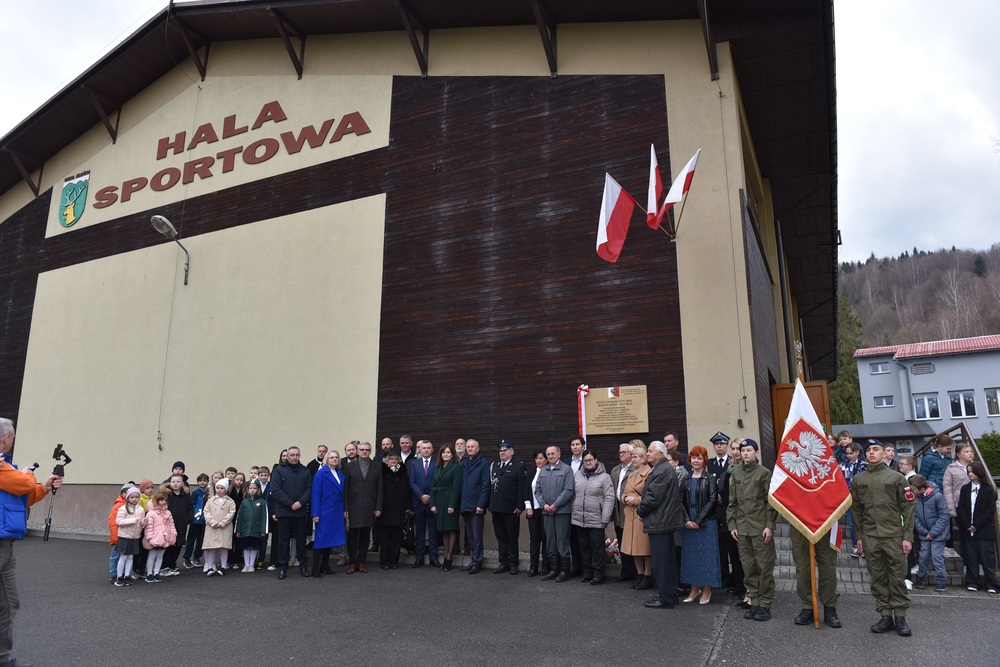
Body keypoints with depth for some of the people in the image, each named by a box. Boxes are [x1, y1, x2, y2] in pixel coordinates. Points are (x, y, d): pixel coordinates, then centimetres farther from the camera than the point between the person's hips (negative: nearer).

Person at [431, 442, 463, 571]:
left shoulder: (456, 467, -4)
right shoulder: (437, 468, 14)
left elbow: (456, 487, -11)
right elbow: (433, 487, 11)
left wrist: (452, 505, -17)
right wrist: (432, 504, 0)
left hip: (450, 502, -6)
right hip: (439, 502, 6)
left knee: (451, 529, -2)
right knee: (443, 530, 8)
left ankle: (449, 558, 2)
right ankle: (445, 555, 12)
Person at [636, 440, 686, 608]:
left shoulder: (662, 470, -17)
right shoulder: (665, 468, 17)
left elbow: (653, 497, -21)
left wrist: (640, 511, -6)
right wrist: (643, 510, 8)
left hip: (659, 522, -11)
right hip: (665, 521, 11)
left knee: (661, 561, -5)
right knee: (667, 560, 16)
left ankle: (665, 598, 1)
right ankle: (670, 595, 24)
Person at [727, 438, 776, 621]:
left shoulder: (764, 472, -3)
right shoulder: (736, 474, 10)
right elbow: (732, 502, 12)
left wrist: (770, 525, -9)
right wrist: (732, 525, 6)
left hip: (760, 528, -4)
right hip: (742, 528, 4)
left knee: (764, 566, 1)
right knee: (748, 567, 8)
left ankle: (765, 604, 11)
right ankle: (754, 601, 18)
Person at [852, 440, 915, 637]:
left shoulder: (896, 477, 2)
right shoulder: (858, 479, 9)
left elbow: (907, 507, 0)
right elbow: (856, 510, 12)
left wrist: (908, 536, -5)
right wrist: (859, 536, 9)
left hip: (894, 535, -2)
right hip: (870, 537, 2)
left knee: (896, 577, 1)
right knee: (878, 578, 6)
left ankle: (900, 617, 11)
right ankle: (886, 616, 14)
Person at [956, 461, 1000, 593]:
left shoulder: (988, 490, -2)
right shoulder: (965, 488, 9)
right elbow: (960, 508, 5)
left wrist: (976, 525, -11)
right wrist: (967, 525, -6)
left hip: (984, 530, -3)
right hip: (967, 531, 3)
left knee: (987, 558, -1)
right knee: (970, 558, 5)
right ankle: (972, 583, 11)